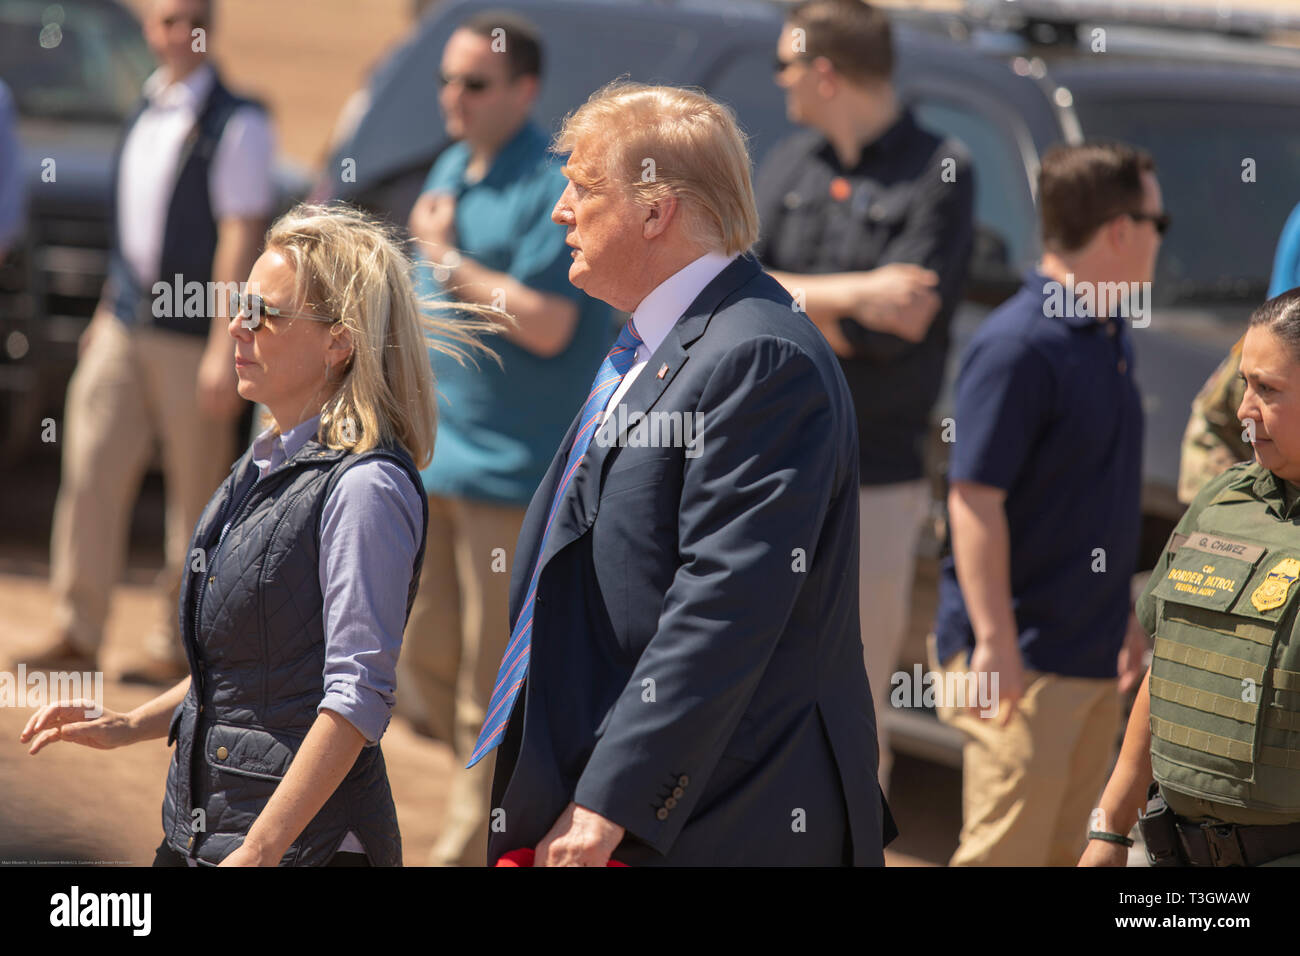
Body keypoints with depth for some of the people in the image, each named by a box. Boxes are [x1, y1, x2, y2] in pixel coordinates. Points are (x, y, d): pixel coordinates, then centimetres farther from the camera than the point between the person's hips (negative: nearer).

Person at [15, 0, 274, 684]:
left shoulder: (237, 126, -10)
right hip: (125, 331, 6)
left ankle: (175, 644, 11)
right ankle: (76, 635, 2)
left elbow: (240, 240, -15)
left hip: (193, 338, -6)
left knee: (196, 495, 3)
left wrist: (225, 348, -20)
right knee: (91, 472, -2)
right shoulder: (146, 110, 11)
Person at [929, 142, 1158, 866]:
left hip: (1094, 656, 9)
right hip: (1025, 657, -9)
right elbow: (975, 499, -20)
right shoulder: (1019, 345, -18)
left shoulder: (1112, 337, 12)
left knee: (1070, 847, 14)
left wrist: (1125, 616, 23)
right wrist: (995, 642, -23)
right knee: (1007, 850, -7)